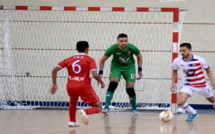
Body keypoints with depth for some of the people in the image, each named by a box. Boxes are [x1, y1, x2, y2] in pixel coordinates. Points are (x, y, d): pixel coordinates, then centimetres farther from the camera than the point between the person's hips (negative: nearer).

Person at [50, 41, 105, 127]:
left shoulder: (69, 59, 14)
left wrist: (54, 84, 15)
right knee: (98, 108, 1)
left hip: (70, 86, 4)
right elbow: (95, 75, -10)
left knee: (73, 103, 37)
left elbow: (54, 70, 8)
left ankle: (72, 121, 30)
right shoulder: (89, 60, 3)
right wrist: (101, 82, 8)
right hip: (84, 87, -4)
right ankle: (84, 112, -27)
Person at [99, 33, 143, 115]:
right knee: (112, 85, -25)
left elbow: (139, 57, 1)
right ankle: (106, 107, -26)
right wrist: (100, 73, -15)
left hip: (129, 67, 1)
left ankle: (134, 109, 17)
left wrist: (140, 70, -2)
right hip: (116, 66, -1)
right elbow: (102, 60, -10)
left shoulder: (132, 48, -21)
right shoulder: (113, 48, -24)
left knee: (130, 89, -7)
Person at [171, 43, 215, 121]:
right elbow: (174, 72, 7)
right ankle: (193, 113, 7)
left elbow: (208, 70, -4)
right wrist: (173, 84, 0)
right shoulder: (177, 61, -14)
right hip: (186, 85, 1)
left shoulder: (199, 60, -20)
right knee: (180, 102, -21)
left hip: (201, 84, -1)